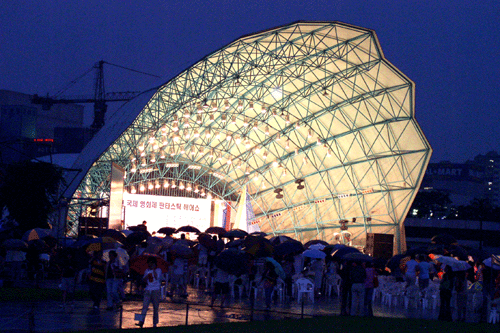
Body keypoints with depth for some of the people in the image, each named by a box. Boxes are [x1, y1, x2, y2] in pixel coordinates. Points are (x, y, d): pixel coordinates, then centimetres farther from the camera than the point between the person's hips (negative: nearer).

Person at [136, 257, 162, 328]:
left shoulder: (158, 270, 2)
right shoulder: (147, 270, 15)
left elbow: (157, 277, -15)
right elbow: (144, 279, 13)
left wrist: (153, 269, -11)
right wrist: (146, 276, -7)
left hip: (155, 290, -3)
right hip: (148, 290, 3)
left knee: (155, 307, 1)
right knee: (145, 306, -9)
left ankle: (155, 323, 8)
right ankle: (141, 321, -17)